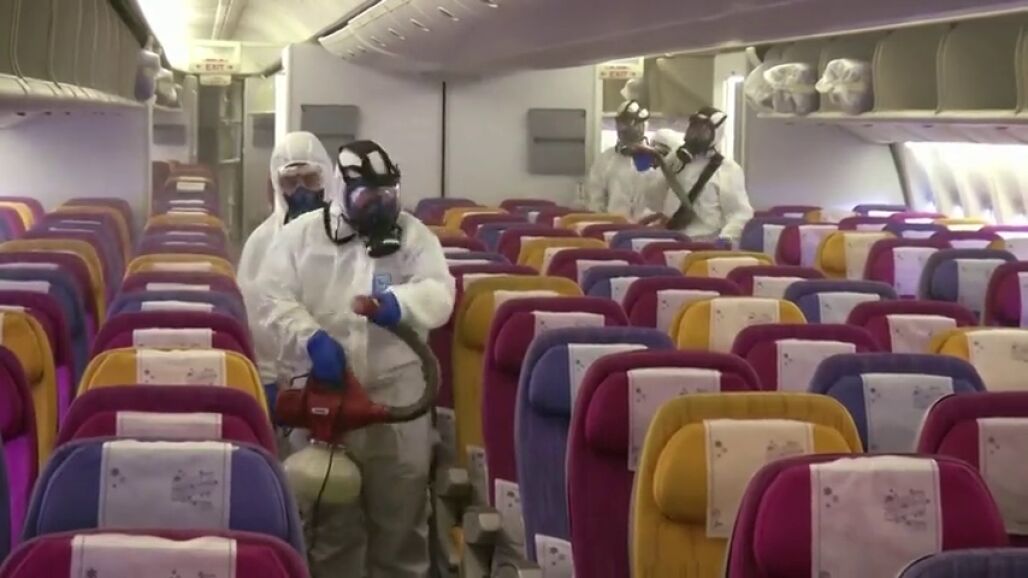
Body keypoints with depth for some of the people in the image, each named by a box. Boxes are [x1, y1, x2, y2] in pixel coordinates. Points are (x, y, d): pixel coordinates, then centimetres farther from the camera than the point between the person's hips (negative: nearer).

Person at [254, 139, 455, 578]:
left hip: (397, 390, 1)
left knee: (401, 510, 8)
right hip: (322, 393, -1)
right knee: (331, 515, 9)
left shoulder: (413, 234, 7)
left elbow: (439, 292, -6)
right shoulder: (301, 234, 5)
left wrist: (400, 301, -28)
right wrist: (310, 337, -21)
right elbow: (272, 299, -3)